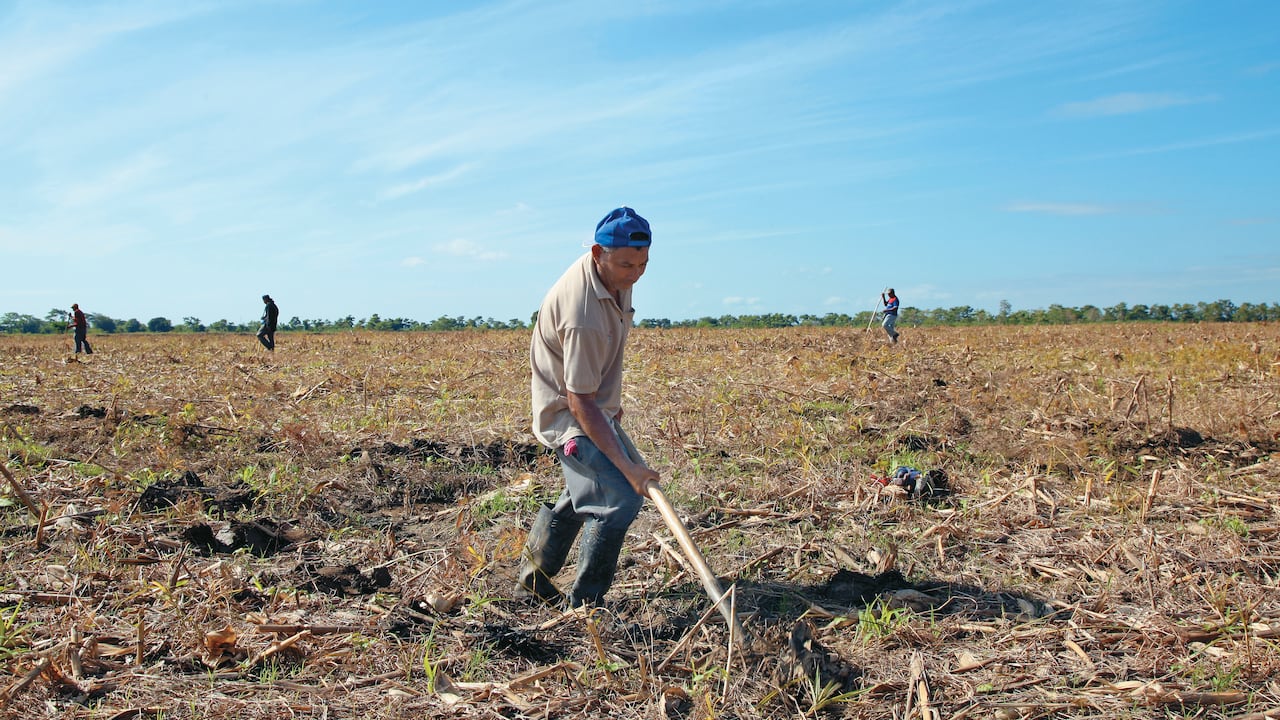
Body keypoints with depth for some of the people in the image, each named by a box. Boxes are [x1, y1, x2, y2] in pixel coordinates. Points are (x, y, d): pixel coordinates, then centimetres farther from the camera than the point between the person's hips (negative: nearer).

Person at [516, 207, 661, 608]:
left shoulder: (614, 276, -5)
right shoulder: (583, 315, -35)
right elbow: (580, 401, -32)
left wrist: (612, 401, 20)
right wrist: (626, 465, -35)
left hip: (594, 406, 10)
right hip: (568, 414, -10)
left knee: (583, 493, 25)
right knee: (620, 498, -21)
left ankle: (532, 579, 42)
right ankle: (584, 603, -5)